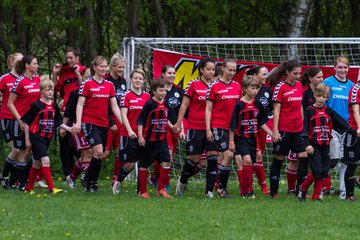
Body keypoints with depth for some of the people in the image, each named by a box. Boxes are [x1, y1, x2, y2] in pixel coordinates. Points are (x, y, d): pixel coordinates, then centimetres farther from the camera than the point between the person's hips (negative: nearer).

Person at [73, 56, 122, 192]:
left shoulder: (109, 85, 11)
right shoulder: (87, 84, -3)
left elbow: (114, 106, 12)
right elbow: (80, 104, -6)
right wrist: (78, 122, -16)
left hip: (103, 124, 6)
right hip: (90, 123, -6)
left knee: (99, 155, 5)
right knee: (98, 151, -19)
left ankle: (89, 183, 15)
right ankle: (91, 183, -10)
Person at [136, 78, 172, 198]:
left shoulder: (165, 104, 7)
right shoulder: (150, 104, -12)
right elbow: (140, 121, -12)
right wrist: (140, 136, -17)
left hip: (162, 140, 5)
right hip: (149, 140, -5)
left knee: (166, 162, -8)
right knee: (144, 165, 4)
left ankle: (161, 188, 0)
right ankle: (142, 191, 13)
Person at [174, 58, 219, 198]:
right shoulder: (193, 85, -2)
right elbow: (184, 104, 0)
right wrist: (179, 123, -6)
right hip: (195, 127, -3)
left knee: (213, 156, -8)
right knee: (195, 158, 0)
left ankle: (209, 190, -4)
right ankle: (182, 181, 28)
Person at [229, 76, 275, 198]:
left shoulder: (257, 105, 7)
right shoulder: (239, 105, -9)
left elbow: (262, 123, 14)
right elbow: (233, 125, -6)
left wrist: (272, 134, 5)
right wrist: (231, 141, -7)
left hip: (253, 138, 6)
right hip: (241, 138, -6)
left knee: (250, 164, 7)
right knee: (247, 160, -18)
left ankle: (244, 190, 16)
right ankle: (248, 189, -15)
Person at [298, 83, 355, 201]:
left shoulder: (329, 111, 10)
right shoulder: (309, 111, -2)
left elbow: (341, 123, 10)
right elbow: (305, 129, -6)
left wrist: (353, 132, 2)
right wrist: (307, 144, -15)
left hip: (325, 146, 5)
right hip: (313, 145, -4)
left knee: (324, 171, 1)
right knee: (317, 170, -14)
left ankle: (316, 196, 9)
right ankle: (302, 189, 5)